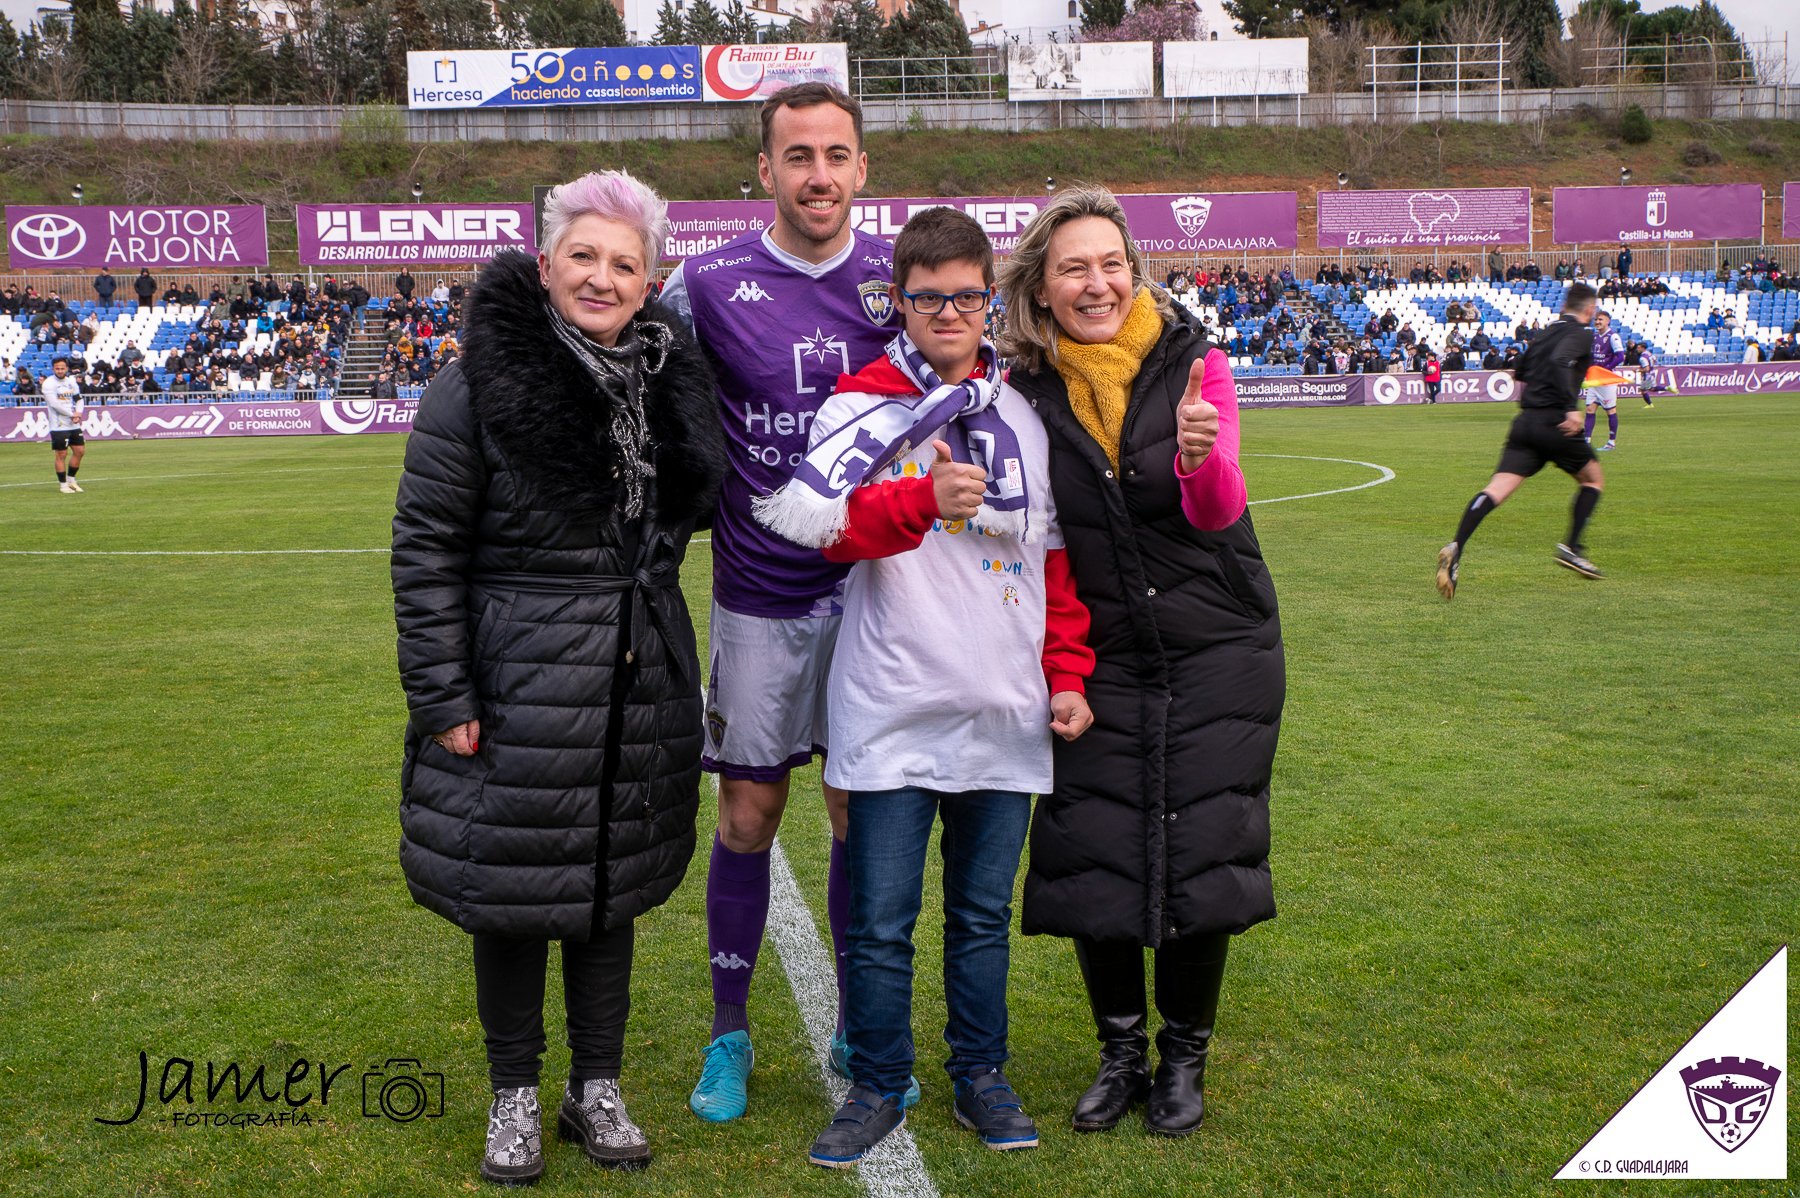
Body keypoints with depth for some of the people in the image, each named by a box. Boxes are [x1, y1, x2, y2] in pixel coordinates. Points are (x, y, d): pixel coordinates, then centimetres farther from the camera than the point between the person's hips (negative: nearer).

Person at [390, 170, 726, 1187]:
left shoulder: (670, 381, 6)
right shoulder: (483, 383, -10)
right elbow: (427, 544, -10)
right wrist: (442, 695, -13)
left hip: (640, 682, 4)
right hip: (517, 682, -4)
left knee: (613, 886, 13)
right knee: (513, 891, 7)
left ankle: (599, 1090, 30)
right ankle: (515, 1098, 27)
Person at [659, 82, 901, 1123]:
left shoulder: (898, 277, 0)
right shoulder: (708, 285, -5)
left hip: (872, 589, 1)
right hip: (759, 597, -1)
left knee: (862, 814, 9)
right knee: (748, 818, 5)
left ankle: (860, 1033, 27)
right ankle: (730, 1034, 24)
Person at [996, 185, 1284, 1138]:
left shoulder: (1192, 363, -6)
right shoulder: (1026, 392, -3)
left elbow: (1217, 513, -15)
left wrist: (1200, 456, -36)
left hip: (1217, 655, -1)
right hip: (1101, 662, 1)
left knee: (1202, 861, 2)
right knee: (1093, 865, 1)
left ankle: (1184, 1056, 25)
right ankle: (1120, 1050, 25)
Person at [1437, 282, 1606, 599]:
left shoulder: (1545, 332, 21)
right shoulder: (1580, 335, -1)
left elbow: (1520, 371, 30)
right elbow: (1559, 362, -20)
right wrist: (1571, 407, -25)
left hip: (1525, 421, 6)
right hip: (1554, 423, -6)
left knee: (1496, 488, -8)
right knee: (1593, 478, 19)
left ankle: (1456, 548, -29)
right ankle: (1571, 548, 11)